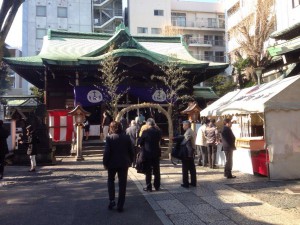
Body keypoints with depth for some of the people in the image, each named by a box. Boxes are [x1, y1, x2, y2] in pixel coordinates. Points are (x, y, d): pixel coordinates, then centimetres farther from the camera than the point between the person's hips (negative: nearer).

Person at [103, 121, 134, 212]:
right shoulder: (126, 137, -2)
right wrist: (130, 161, 13)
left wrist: (105, 163, -2)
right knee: (122, 184, 8)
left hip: (112, 163, -1)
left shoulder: (109, 138, -11)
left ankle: (112, 200, 9)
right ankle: (120, 206, 11)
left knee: (110, 180, 21)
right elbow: (131, 151, 2)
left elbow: (106, 152, -13)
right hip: (124, 164, 2)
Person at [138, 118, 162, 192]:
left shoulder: (145, 132, -16)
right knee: (156, 171, 14)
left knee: (148, 171, 5)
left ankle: (148, 187, 9)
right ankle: (157, 186, 21)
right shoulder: (158, 131, -3)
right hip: (156, 153, 4)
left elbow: (140, 142, -9)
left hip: (147, 153, -4)